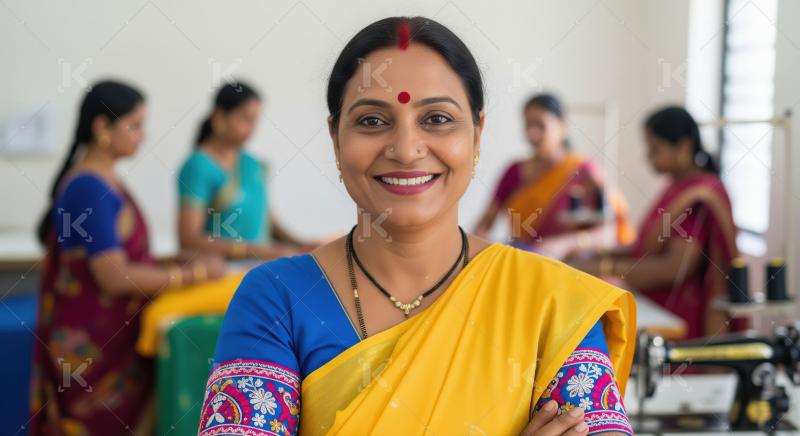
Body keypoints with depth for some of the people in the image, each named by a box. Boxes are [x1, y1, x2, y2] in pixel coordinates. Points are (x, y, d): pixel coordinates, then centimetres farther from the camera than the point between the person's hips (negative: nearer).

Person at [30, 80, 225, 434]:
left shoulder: (105, 183, 9)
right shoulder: (89, 189, -18)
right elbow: (114, 276, -21)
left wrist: (178, 264, 7)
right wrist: (191, 274, -13)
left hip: (112, 336, 9)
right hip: (90, 344, -9)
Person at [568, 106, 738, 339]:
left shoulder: (700, 198, -13)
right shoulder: (679, 188, 16)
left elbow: (677, 266, -21)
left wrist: (605, 267, -20)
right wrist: (597, 256, 9)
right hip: (656, 307, 8)